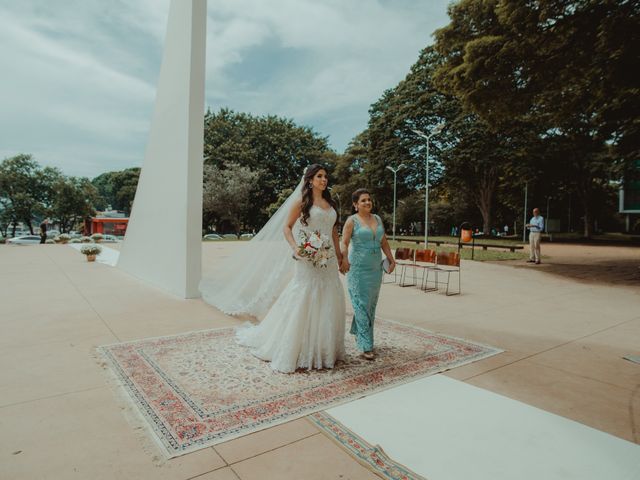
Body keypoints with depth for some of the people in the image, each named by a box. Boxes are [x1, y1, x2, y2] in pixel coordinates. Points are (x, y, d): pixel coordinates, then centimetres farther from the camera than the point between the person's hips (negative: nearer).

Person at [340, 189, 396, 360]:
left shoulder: (377, 219, 13)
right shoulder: (352, 221, -4)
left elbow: (384, 242, 17)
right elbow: (344, 243, -14)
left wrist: (391, 260, 11)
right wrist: (344, 259, -32)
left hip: (376, 269, 6)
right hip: (358, 269, -6)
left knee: (371, 305, 13)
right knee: (362, 305, -6)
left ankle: (358, 334, 32)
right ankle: (366, 346, -2)